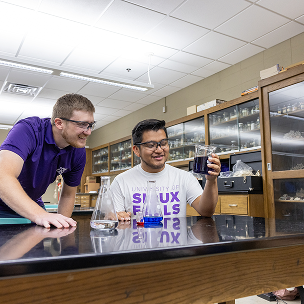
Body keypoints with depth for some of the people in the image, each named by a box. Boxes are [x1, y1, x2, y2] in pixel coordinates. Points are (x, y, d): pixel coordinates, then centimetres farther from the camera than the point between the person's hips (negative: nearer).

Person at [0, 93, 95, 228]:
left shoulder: (78, 153, -8)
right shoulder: (28, 130, -25)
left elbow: (68, 196, 4)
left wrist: (61, 226, -9)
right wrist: (39, 215, -49)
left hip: (31, 206, 4)